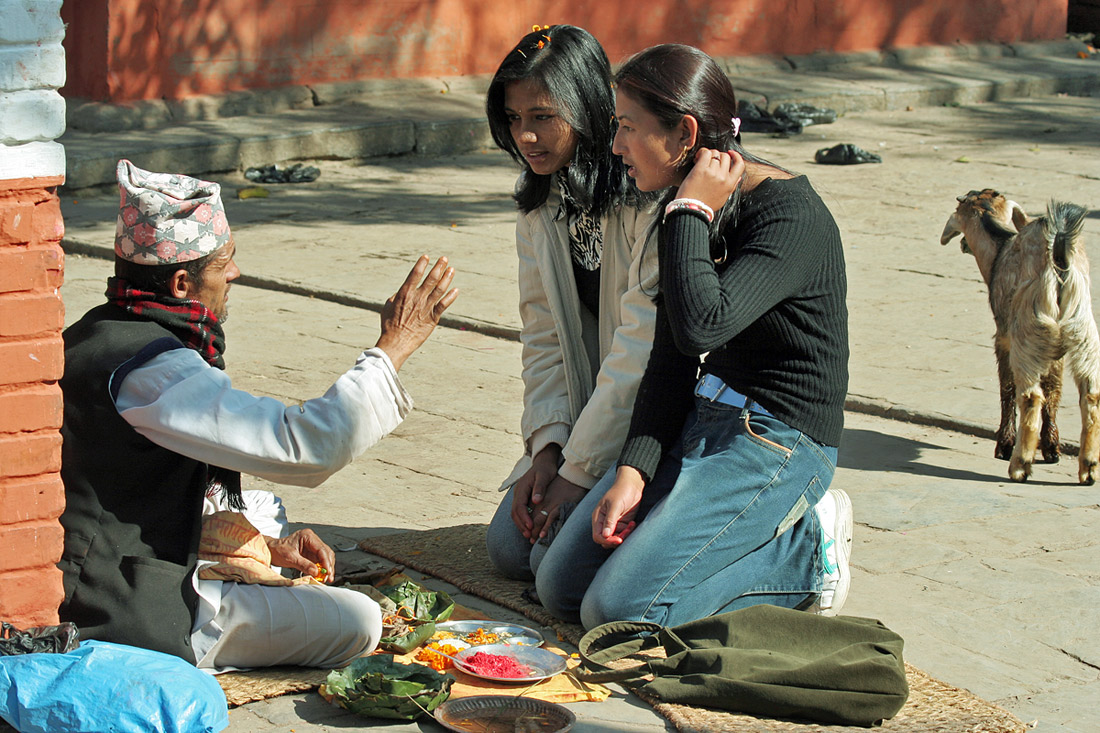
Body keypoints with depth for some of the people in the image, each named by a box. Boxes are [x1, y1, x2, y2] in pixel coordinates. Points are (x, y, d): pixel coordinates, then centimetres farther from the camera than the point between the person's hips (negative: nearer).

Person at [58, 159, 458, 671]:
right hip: (130, 621, -10)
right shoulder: (156, 371, -25)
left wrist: (263, 544, 10)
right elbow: (305, 447, -30)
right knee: (356, 622, -8)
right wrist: (392, 347, -18)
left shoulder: (91, 336, 7)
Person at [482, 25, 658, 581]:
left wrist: (579, 472, -20)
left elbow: (641, 351, -22)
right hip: (584, 419, 8)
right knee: (509, 547, -4)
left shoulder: (651, 195, -21)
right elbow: (543, 339, 6)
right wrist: (546, 447, -7)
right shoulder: (539, 201, 5)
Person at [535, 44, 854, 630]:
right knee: (560, 587, 1)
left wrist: (693, 213, -20)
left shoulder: (790, 214, -19)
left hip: (780, 442, -9)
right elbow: (670, 360, 5)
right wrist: (632, 471, -7)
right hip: (699, 422, 9)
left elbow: (700, 327, -34)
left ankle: (803, 550, 0)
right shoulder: (685, 208, 7)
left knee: (616, 612, -19)